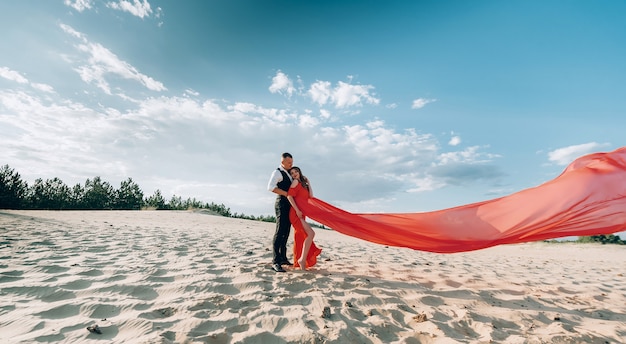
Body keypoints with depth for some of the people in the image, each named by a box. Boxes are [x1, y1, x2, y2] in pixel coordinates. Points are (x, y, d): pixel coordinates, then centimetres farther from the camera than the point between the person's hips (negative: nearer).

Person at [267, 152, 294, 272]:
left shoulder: (288, 173, 22)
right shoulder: (278, 172, -5)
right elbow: (271, 187, -21)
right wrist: (286, 193, -19)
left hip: (289, 205, 9)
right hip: (282, 204, -9)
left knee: (286, 232, 11)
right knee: (280, 231, -13)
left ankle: (283, 258, 19)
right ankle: (275, 262, -13)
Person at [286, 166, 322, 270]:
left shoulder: (303, 184, 22)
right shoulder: (295, 182, 0)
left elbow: (310, 196, 13)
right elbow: (289, 196, -11)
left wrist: (308, 183, 16)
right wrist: (297, 210, -18)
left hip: (301, 215, 8)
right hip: (296, 214, -8)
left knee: (300, 238, 11)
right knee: (311, 233, -20)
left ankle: (297, 263, 20)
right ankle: (302, 259, -15)